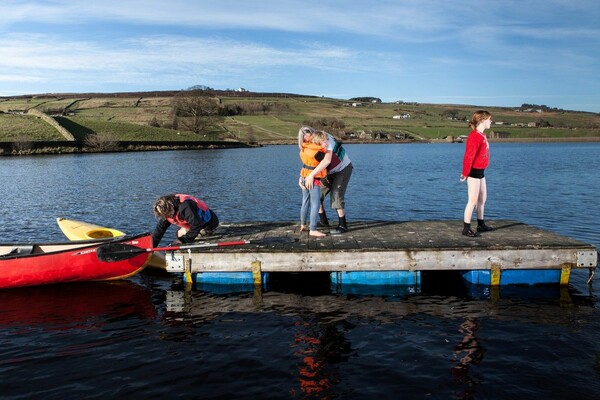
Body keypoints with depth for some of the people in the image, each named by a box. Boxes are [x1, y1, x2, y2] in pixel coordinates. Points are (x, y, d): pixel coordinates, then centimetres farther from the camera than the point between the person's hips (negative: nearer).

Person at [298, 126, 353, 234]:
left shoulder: (326, 139, -32)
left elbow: (327, 160, -47)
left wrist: (311, 175, -50)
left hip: (343, 169, -7)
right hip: (330, 172, 7)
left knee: (336, 195, -18)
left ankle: (343, 226, -8)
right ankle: (323, 221, 17)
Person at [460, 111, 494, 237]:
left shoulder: (482, 135, 12)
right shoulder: (474, 136, -20)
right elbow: (469, 156, -22)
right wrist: (465, 173, -19)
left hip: (480, 171, 10)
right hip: (474, 171, -10)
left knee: (482, 198, 17)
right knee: (473, 200, -6)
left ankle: (481, 224, 30)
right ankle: (466, 229, -1)